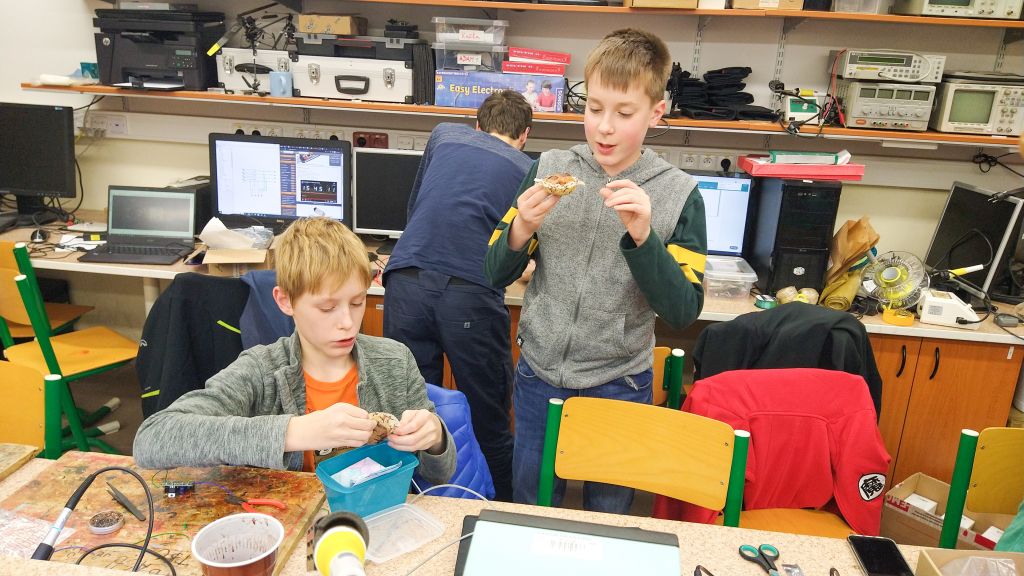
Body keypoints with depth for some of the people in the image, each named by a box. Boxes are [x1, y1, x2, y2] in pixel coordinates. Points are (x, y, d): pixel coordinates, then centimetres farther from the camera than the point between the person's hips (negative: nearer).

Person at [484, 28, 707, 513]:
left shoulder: (678, 194, -9)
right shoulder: (549, 169, -5)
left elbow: (684, 311, -14)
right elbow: (496, 274, -2)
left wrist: (642, 236, -27)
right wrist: (521, 229, -22)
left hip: (617, 384, -1)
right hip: (539, 373, 2)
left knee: (607, 516, 18)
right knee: (530, 508, 19)